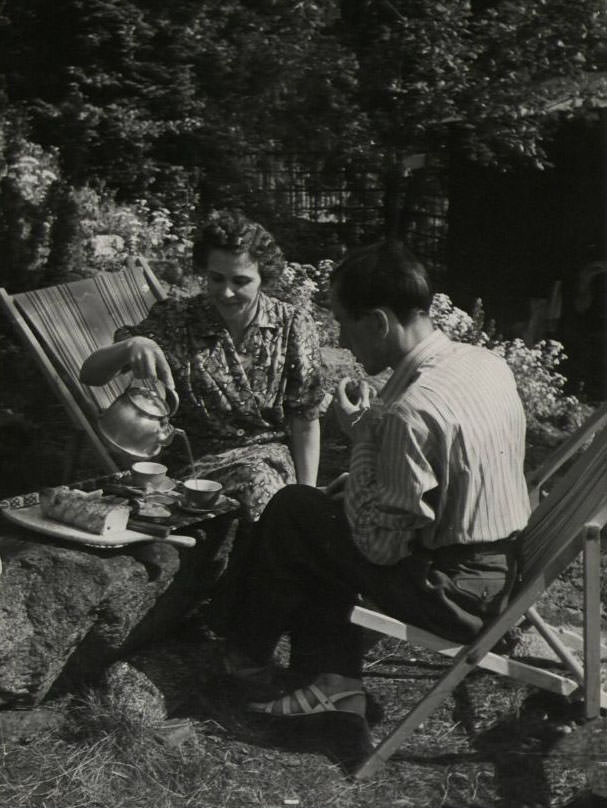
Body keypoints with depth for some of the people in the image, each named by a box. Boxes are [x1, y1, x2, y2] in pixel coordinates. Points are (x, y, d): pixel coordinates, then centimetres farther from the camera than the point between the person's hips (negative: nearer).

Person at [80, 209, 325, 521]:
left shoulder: (292, 326, -1)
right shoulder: (175, 319, -3)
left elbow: (305, 422, 3)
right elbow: (90, 375, -9)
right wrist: (130, 346, -31)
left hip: (265, 453, 1)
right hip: (192, 457, -1)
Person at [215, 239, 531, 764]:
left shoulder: (409, 411, -29)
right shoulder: (488, 362, -1)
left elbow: (380, 543, -19)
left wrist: (360, 432, -12)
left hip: (454, 594, -9)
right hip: (505, 568, 9)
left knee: (292, 513, 1)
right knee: (325, 518, 17)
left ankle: (246, 658, 23)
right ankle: (332, 687, 14)